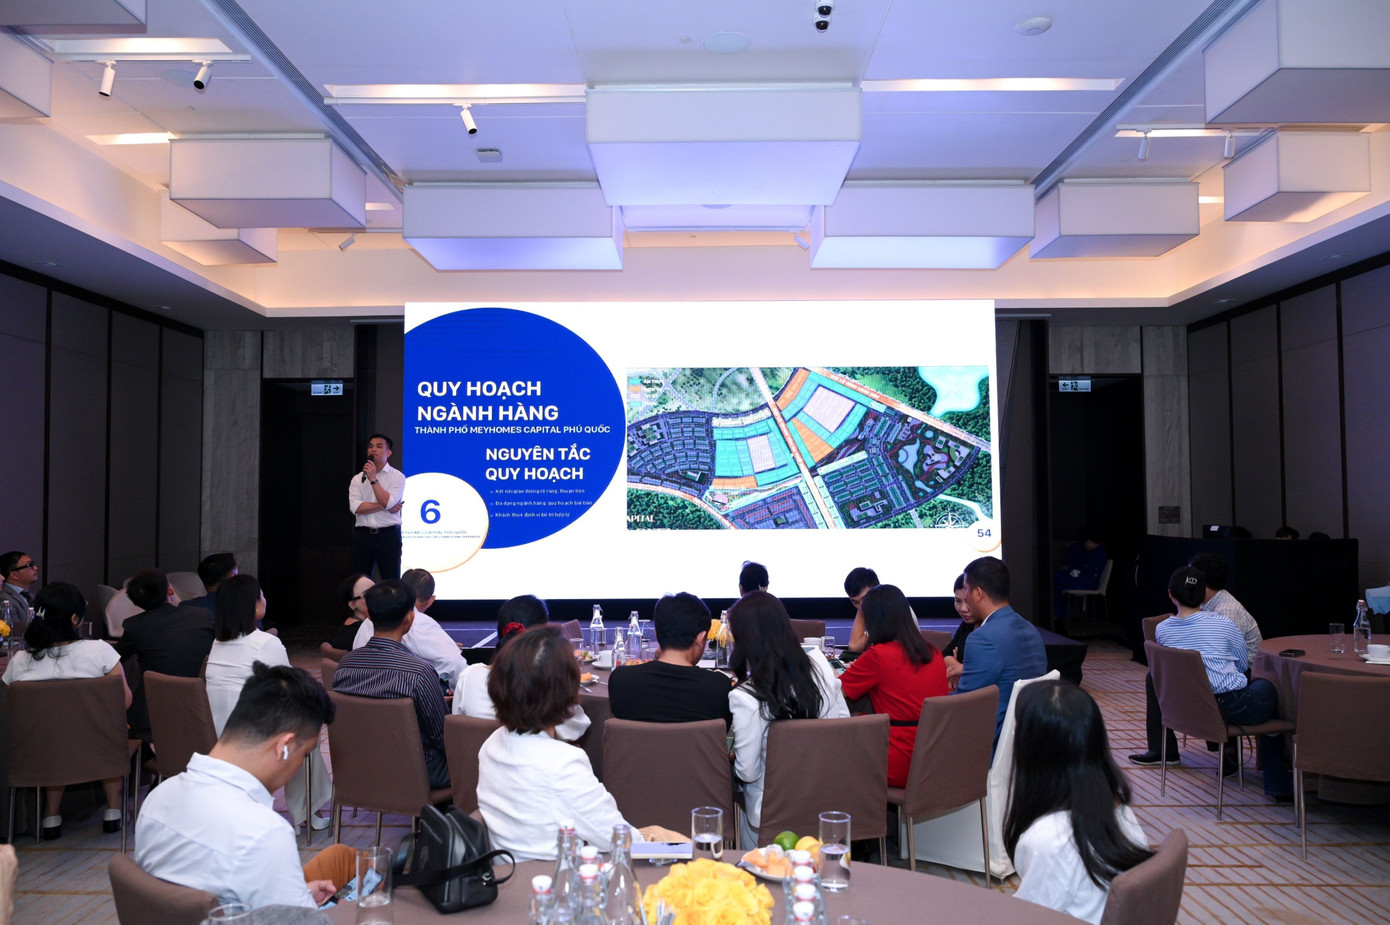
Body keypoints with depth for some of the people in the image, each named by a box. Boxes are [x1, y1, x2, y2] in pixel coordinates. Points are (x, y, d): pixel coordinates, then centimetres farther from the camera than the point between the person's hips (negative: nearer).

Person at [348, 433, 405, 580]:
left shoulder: (397, 477, 1)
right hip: (363, 535, 3)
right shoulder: (357, 479, 9)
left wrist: (373, 478, -15)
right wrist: (384, 506, -9)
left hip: (388, 534, -3)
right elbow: (355, 507, -6)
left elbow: (388, 502, -14)